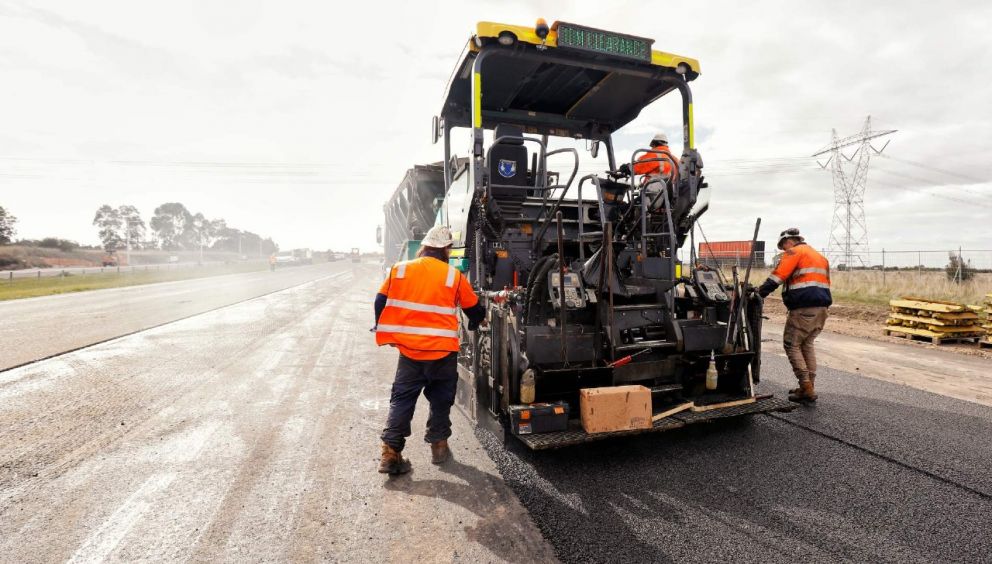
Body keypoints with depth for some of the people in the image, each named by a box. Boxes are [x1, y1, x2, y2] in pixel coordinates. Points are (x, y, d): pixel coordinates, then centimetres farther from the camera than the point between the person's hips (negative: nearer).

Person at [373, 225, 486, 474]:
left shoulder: (400, 270, 0)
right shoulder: (454, 275, -3)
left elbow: (381, 302, 1)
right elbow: (474, 309, 9)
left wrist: (386, 333, 15)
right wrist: (475, 323, 31)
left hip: (409, 350, 1)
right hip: (443, 351, -1)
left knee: (402, 400, 11)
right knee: (440, 400, 17)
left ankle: (390, 453, 8)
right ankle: (439, 446, 27)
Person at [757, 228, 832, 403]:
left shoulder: (794, 252, -1)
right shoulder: (820, 257, 26)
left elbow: (777, 276, -14)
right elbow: (824, 283, 25)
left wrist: (759, 293, -13)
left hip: (804, 308, -9)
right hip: (822, 307, 9)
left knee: (792, 345, -1)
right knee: (807, 345, 17)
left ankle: (806, 387, -5)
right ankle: (810, 387, 18)